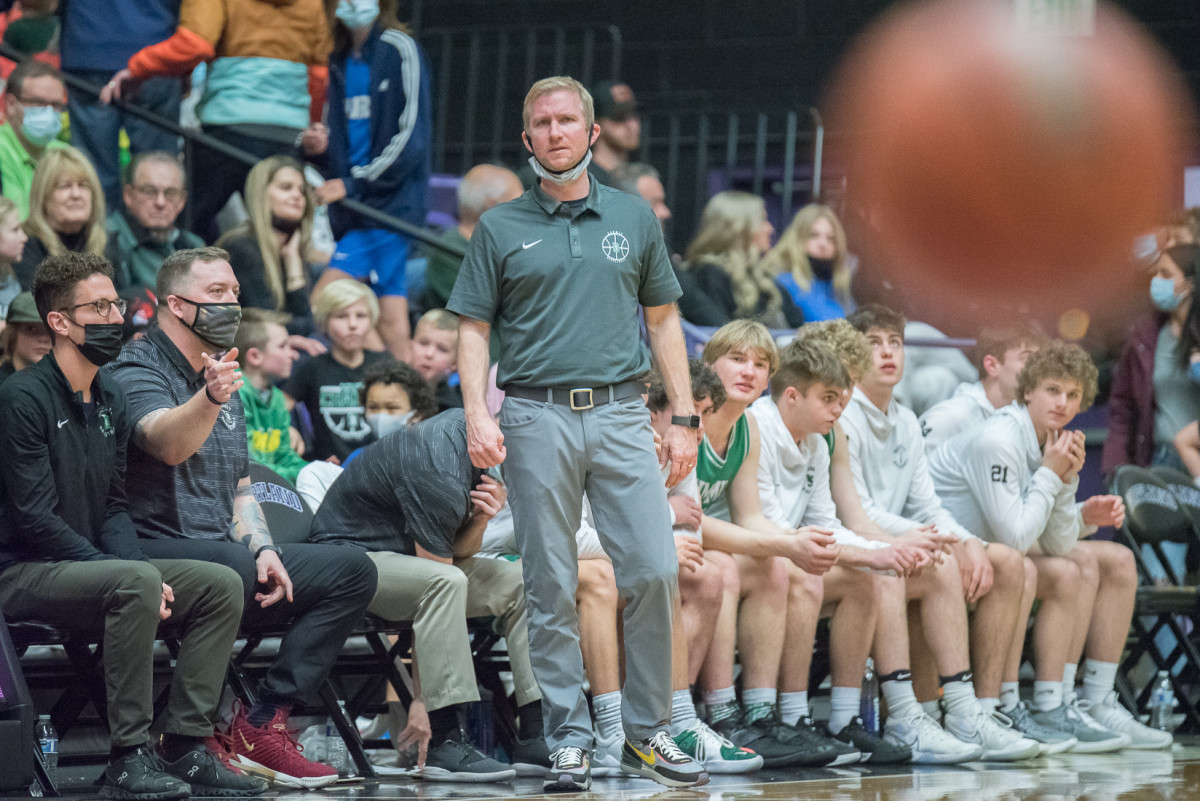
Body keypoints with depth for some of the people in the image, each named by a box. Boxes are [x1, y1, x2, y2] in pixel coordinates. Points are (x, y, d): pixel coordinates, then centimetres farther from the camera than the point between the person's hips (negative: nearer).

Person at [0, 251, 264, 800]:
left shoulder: (110, 399, 13)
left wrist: (138, 565, -7)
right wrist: (133, 571, -22)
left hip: (93, 563, 8)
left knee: (220, 585, -7)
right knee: (136, 582, -34)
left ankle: (185, 746, -9)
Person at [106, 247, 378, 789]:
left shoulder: (220, 376, 21)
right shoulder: (137, 369, -7)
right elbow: (167, 444, -30)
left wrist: (262, 548, 2)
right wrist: (209, 399, -50)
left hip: (225, 551, 9)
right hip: (153, 548, -9)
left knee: (352, 570, -8)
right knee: (231, 569, -39)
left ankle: (261, 724, -15)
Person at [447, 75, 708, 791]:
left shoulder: (634, 219, 12)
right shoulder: (501, 229, 8)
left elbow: (664, 320, 16)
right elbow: (474, 329, 7)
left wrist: (684, 418, 9)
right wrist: (478, 416, -8)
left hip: (621, 413, 1)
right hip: (538, 417, -1)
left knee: (654, 571, -7)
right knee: (552, 589, 0)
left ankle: (649, 731, 5)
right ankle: (569, 740, 6)